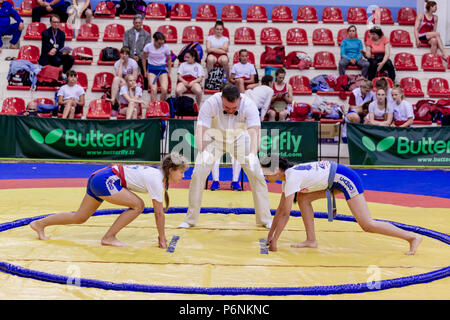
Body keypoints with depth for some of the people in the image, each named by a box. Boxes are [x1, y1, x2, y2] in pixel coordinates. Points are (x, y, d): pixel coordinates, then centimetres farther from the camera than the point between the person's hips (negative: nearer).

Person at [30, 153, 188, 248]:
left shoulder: (158, 173, 10)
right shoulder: (156, 181, -16)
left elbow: (159, 211, 15)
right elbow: (159, 213, -13)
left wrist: (161, 235, 16)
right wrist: (162, 238, -5)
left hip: (98, 178, 9)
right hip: (106, 180, -9)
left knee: (79, 218, 17)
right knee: (138, 205, -13)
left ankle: (39, 224, 30)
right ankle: (109, 237, -6)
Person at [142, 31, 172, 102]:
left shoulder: (166, 47, -9)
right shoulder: (148, 46, -10)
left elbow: (169, 60, 8)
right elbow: (144, 58, 7)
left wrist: (169, 71, 12)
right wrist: (145, 71, 10)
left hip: (162, 69, 1)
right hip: (152, 68, 0)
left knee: (164, 90, -17)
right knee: (153, 89, -20)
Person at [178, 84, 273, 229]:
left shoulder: (248, 104, -30)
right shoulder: (211, 103, -31)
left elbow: (254, 131, -39)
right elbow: (200, 130, -35)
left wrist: (252, 154, -56)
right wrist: (203, 152, -54)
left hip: (240, 138, 1)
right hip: (215, 138, 0)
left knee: (257, 174, -8)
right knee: (198, 173, -12)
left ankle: (265, 219, 7)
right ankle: (190, 219, 2)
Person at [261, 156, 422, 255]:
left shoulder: (292, 177, -20)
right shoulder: (287, 177, 7)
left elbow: (285, 214, -20)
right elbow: (280, 209, 13)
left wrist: (274, 241, -14)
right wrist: (270, 234, 12)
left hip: (345, 178, -10)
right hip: (334, 180, 10)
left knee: (367, 225, -10)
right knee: (303, 198, 4)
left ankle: (412, 237, -3)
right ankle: (311, 240, 6)